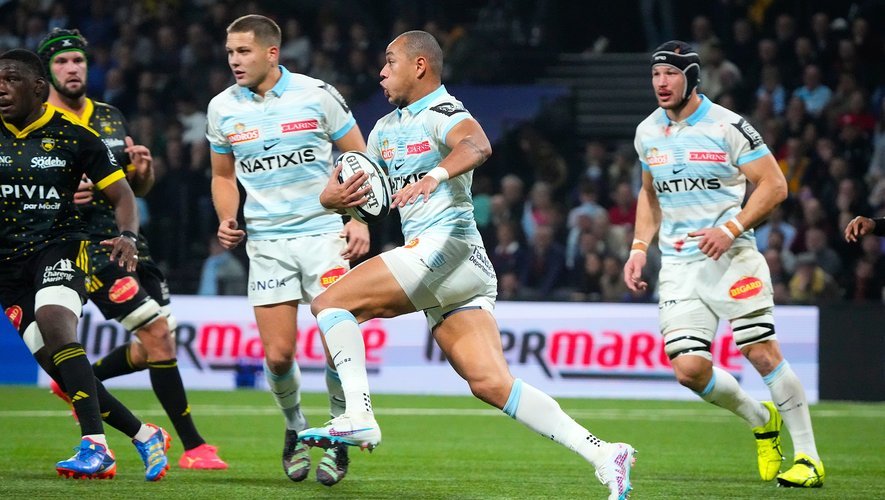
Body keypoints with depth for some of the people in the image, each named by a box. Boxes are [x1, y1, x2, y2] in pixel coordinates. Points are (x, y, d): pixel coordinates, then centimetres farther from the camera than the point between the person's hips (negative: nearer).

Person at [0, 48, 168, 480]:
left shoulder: (73, 136, -2)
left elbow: (121, 194, 3)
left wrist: (127, 235, -15)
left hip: (60, 247, -4)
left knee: (55, 327, -32)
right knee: (61, 369, -1)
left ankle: (95, 447, -38)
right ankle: (144, 436, 16)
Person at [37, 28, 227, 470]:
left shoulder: (110, 117, 14)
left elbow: (138, 188, 20)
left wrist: (143, 167, -3)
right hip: (88, 247, -7)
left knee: (154, 348, 7)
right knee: (158, 334, -16)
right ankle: (192, 446, -12)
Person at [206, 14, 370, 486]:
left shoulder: (317, 95, -5)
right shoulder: (223, 108, 4)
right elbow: (223, 175, 19)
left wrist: (360, 219, -6)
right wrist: (227, 219, 1)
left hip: (324, 231, -2)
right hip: (266, 243, 2)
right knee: (277, 354, -6)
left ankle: (338, 438, 8)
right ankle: (295, 427, 23)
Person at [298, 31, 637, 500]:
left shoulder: (443, 113, -6)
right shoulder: (386, 129, 23)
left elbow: (476, 146, -29)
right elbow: (341, 187, 26)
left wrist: (435, 175, -49)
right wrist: (334, 196, 1)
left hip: (447, 247, -9)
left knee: (329, 302, -10)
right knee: (492, 384, -5)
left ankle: (358, 417, -18)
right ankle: (602, 454, -11)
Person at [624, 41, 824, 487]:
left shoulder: (727, 127, -9)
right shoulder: (647, 133, 9)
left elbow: (774, 185, -9)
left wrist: (731, 229, -19)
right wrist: (639, 247, 13)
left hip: (731, 258, -5)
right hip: (678, 266, 5)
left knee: (763, 353, -11)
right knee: (688, 369, -7)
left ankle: (807, 455, 0)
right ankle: (761, 419, 20)